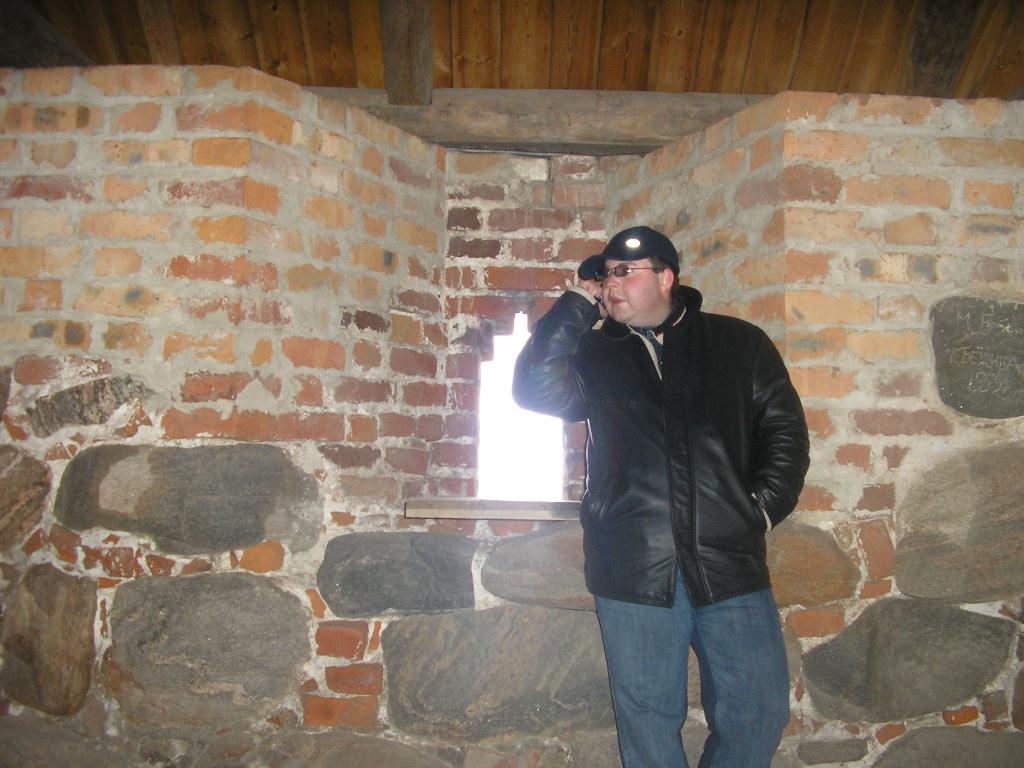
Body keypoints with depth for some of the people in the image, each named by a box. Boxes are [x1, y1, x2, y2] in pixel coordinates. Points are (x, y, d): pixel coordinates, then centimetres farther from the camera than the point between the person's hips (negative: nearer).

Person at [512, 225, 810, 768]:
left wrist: (763, 508, -4)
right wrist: (575, 306, -3)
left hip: (731, 565, 0)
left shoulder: (740, 344, 10)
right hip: (632, 572, 0)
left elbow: (785, 430, 8)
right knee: (648, 720, 10)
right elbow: (536, 391, -6)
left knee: (757, 715, 6)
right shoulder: (593, 354, 12)